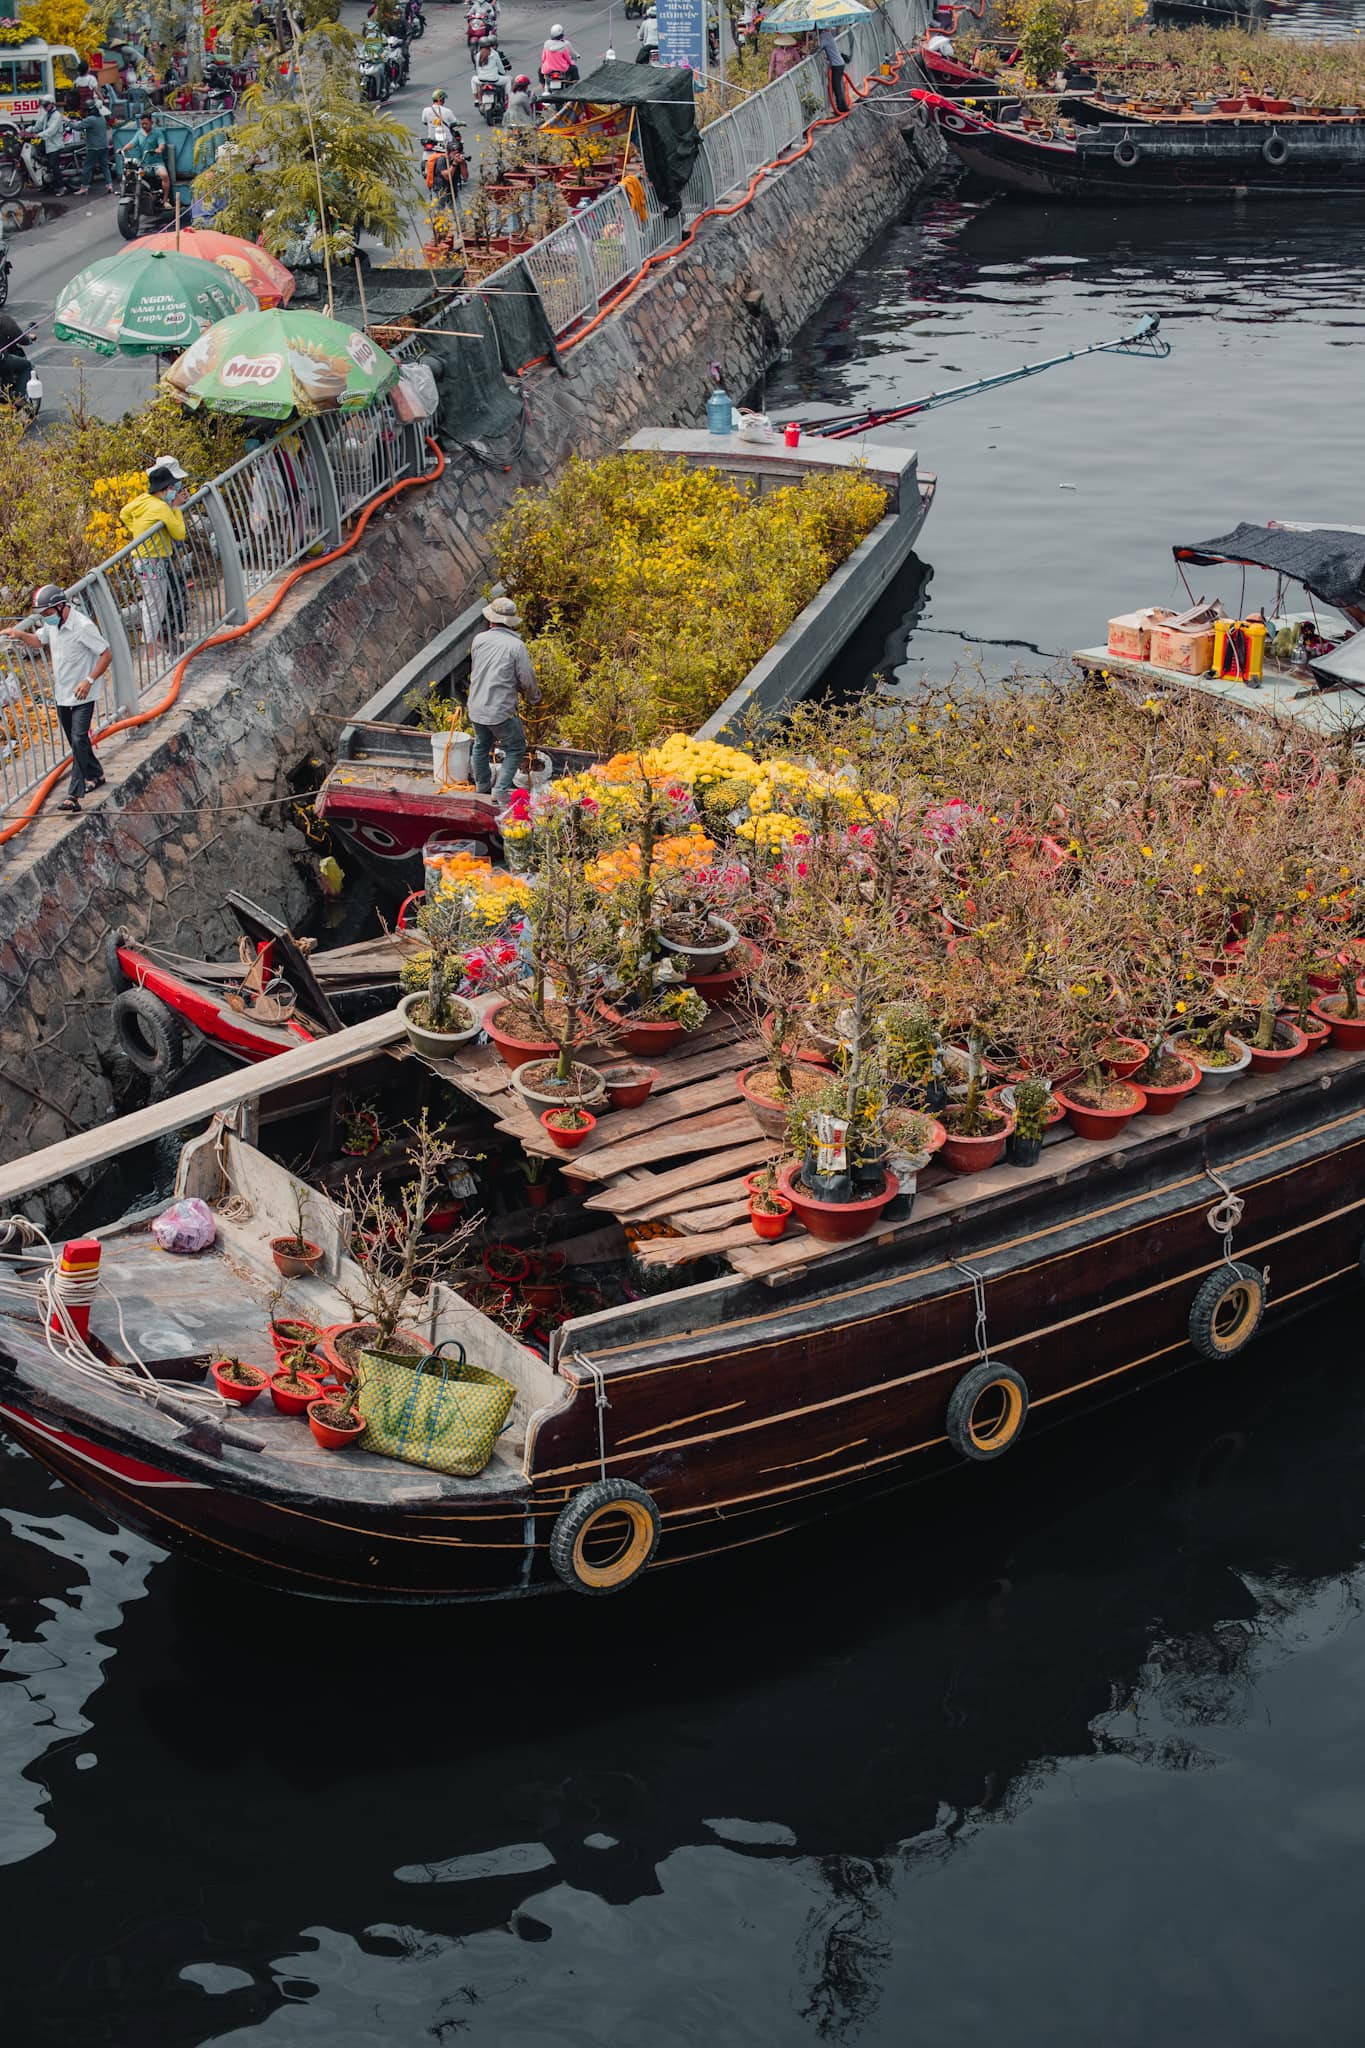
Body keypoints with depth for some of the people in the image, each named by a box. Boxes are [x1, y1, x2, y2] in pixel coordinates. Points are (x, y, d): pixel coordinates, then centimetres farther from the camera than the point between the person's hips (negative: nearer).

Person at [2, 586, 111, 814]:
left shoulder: (83, 626, -22)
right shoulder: (51, 624, 1)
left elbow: (106, 655, -18)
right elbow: (39, 641, 22)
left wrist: (89, 680, -27)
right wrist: (19, 634, 1)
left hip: (82, 695, -8)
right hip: (62, 694, 8)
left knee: (79, 740, -14)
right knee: (75, 742, 17)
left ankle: (74, 795, -17)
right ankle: (95, 776, 39)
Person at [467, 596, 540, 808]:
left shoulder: (479, 640, -1)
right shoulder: (516, 646, -15)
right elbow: (527, 679, -10)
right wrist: (534, 698, 11)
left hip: (476, 708, 5)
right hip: (501, 710, -5)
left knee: (481, 747, 24)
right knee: (515, 748, 13)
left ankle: (482, 789, 37)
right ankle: (501, 791, 6)